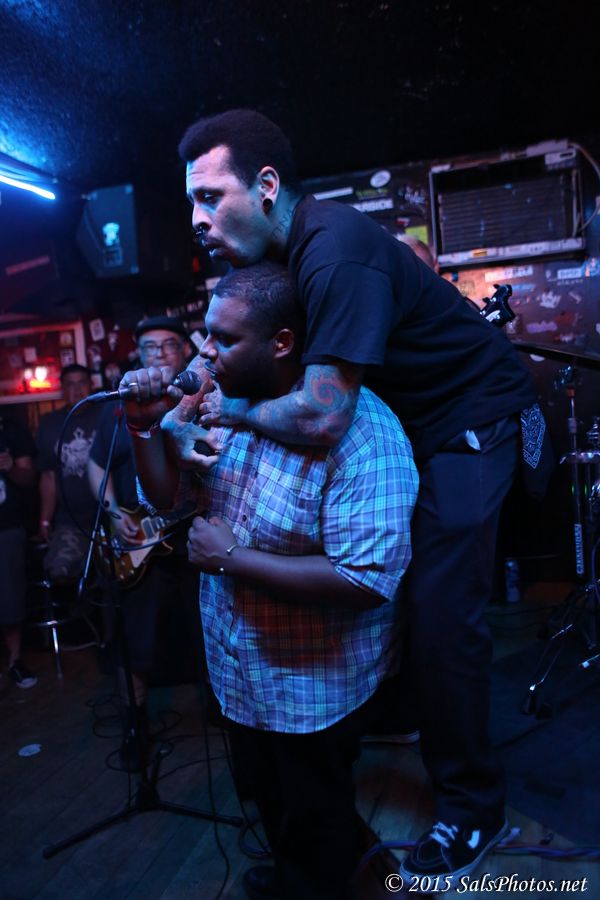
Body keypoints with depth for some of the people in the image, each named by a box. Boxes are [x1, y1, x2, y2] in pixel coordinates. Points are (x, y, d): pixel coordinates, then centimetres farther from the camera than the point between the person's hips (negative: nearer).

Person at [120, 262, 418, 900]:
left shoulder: (361, 432, -30)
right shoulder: (227, 403, -6)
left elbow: (367, 580, -34)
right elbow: (167, 496, 2)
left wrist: (232, 557, -29)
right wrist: (145, 426, -16)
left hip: (315, 685, -7)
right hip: (240, 669, 7)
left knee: (315, 823, 22)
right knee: (267, 797, 32)